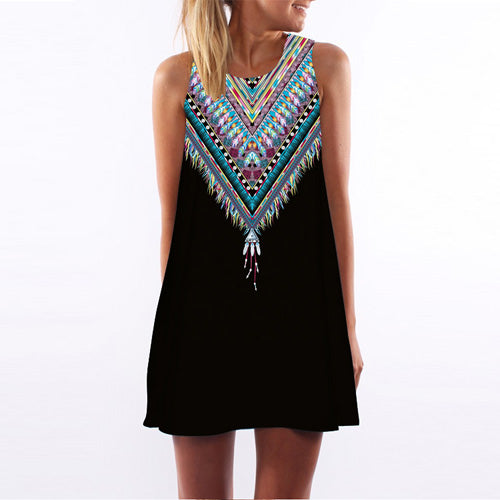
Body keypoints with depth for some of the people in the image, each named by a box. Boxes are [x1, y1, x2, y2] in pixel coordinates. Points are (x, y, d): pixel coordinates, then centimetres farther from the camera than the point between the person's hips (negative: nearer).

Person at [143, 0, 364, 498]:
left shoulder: (326, 64, 4)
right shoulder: (177, 77, 2)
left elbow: (337, 200, 2)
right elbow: (171, 213, 4)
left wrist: (348, 325, 1)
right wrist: (171, 322, 5)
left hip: (298, 306, 1)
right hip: (203, 308, 0)